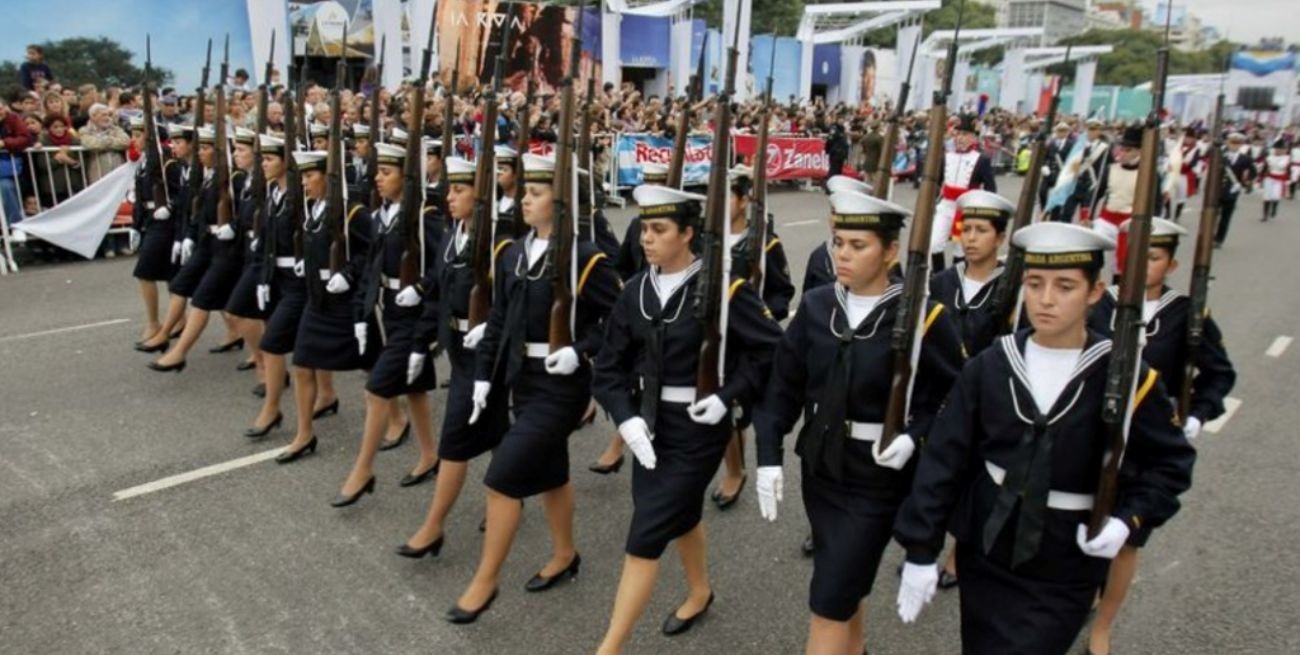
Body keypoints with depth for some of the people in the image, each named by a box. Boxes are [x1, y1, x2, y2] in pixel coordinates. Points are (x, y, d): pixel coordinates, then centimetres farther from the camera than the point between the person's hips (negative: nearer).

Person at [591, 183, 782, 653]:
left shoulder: (723, 289, -15)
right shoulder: (635, 290, -1)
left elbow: (773, 349, -9)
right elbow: (609, 366, 1)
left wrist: (729, 396, -16)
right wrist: (626, 418, -13)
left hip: (698, 429, -6)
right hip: (649, 423, 6)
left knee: (645, 537, -5)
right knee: (681, 515, 26)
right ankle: (699, 591, 53)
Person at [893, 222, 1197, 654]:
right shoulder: (989, 365, -7)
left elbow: (1171, 461, 2)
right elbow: (943, 460, -6)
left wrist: (1128, 518, -15)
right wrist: (921, 550, -8)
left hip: (1063, 574, -2)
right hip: (983, 553, 2)